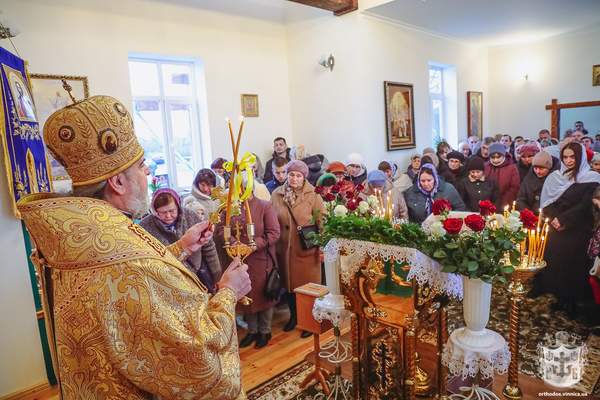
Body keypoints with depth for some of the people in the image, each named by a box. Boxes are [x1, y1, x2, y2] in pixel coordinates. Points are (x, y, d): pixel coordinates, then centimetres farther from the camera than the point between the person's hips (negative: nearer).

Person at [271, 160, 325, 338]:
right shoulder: (276, 195, 0)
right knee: (289, 283, 16)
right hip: (284, 248, 3)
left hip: (307, 249, -3)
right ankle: (293, 316, 37)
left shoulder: (313, 195, -8)